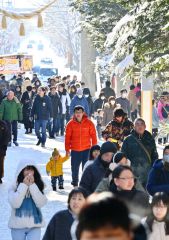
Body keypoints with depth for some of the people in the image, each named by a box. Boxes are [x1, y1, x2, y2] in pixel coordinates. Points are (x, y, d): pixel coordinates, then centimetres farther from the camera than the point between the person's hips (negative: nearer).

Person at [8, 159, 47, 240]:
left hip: (34, 225, 0)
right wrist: (24, 185, -17)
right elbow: (15, 204, -18)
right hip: (18, 225, 0)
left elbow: (41, 203, -13)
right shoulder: (14, 187, -5)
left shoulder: (38, 186, 0)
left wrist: (32, 185, -16)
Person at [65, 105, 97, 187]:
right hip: (75, 150, 1)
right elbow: (68, 137, 3)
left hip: (86, 149, -1)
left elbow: (93, 136, 1)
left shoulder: (89, 123, -2)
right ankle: (75, 182, 28)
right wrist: (67, 149, 0)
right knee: (74, 168, 9)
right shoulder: (71, 124, -1)